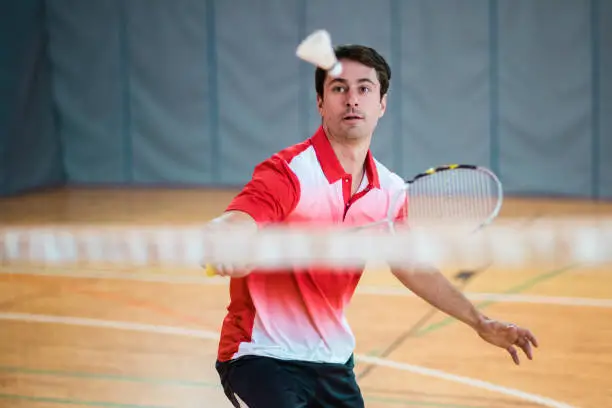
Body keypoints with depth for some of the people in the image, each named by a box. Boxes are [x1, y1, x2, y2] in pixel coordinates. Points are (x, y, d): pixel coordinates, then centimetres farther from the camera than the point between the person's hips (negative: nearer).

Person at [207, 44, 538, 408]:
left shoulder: (389, 190, 2)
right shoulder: (289, 173, -19)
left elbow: (412, 268, 13)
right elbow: (232, 224, -34)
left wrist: (480, 323, 10)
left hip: (333, 358, 7)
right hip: (263, 355, -7)